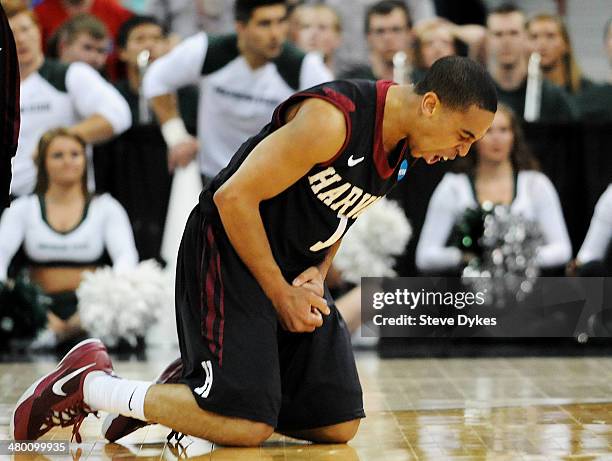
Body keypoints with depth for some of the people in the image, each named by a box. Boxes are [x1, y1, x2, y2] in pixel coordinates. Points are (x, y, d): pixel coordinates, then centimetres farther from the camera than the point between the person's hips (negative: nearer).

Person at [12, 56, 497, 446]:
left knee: (339, 425, 2)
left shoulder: (404, 147, 3)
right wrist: (281, 294, -17)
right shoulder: (332, 119, -25)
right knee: (245, 427, -19)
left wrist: (318, 272, 0)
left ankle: (195, 386, 17)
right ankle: (87, 385, -2)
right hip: (229, 252, -9)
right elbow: (235, 198, -24)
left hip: (293, 269, 9)